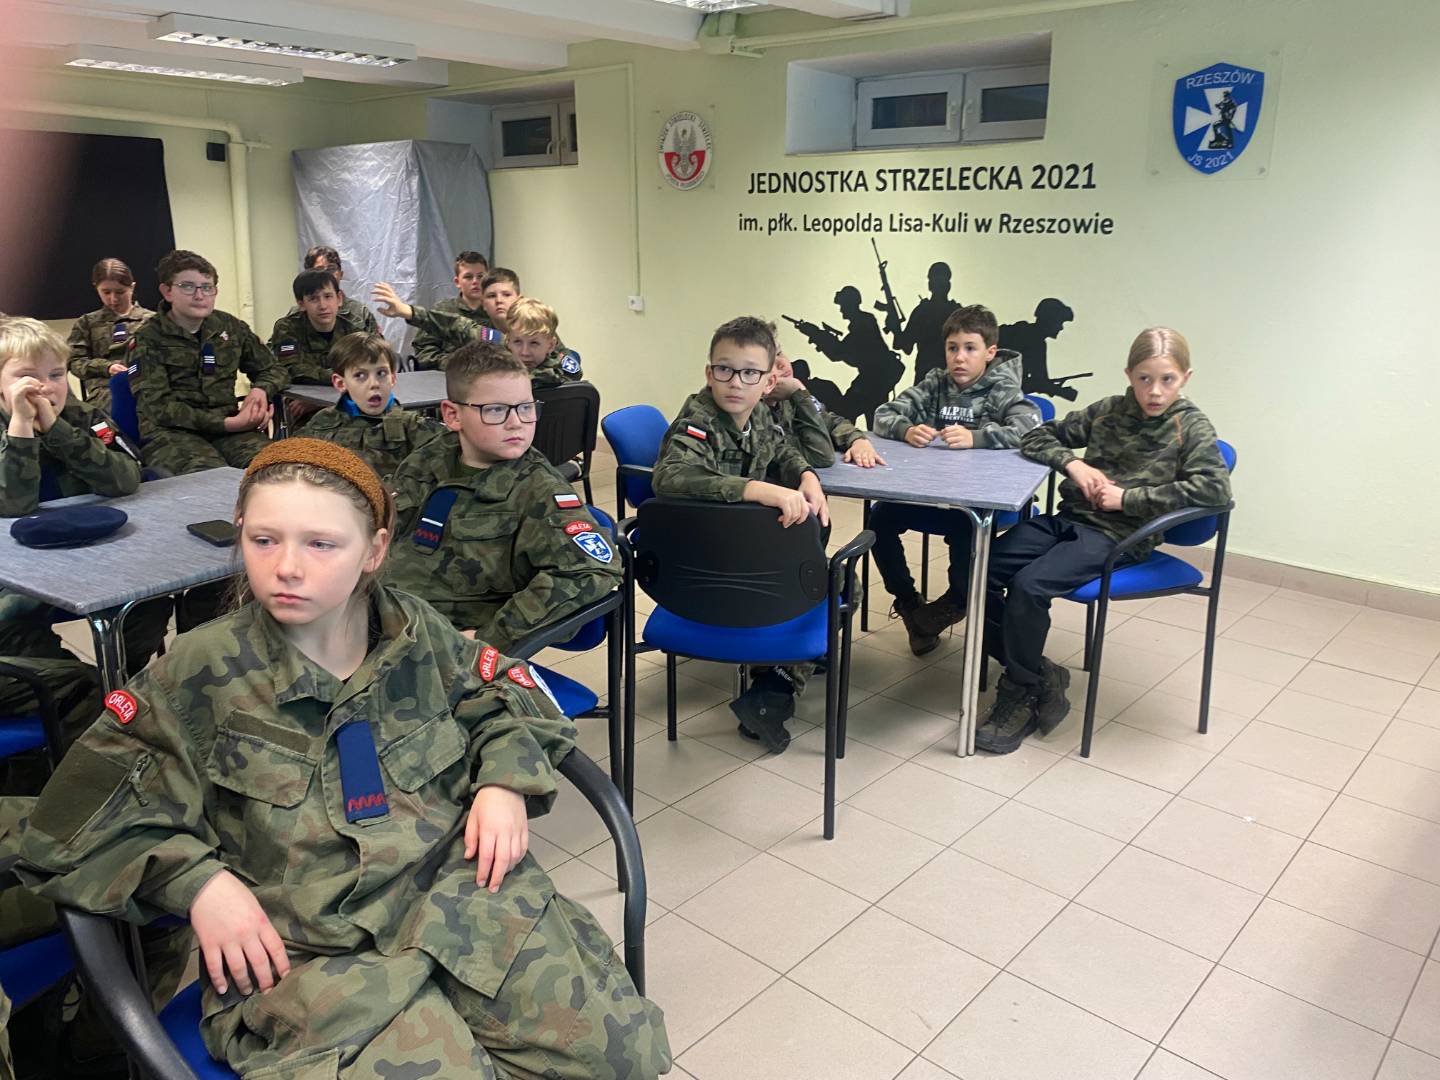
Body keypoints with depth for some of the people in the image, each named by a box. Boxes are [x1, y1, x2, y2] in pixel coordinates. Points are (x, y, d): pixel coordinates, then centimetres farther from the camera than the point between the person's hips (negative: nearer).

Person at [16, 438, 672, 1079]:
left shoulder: (416, 628, 4)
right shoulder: (201, 670, -2)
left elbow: (509, 697, 18)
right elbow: (78, 814, 2)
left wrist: (506, 781, 0)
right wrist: (196, 881, -11)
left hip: (464, 894, 3)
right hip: (307, 951, -2)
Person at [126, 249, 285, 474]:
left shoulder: (229, 327, 14)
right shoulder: (148, 339, 2)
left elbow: (274, 369, 25)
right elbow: (158, 407, -9)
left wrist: (261, 390, -1)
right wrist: (227, 423, -19)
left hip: (226, 426, 3)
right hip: (170, 432, -3)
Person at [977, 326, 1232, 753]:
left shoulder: (1191, 427, -1)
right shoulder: (1108, 411, 12)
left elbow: (1215, 487, -17)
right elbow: (1036, 437, 17)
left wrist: (1127, 498, -16)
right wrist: (1073, 463, -5)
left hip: (1117, 536, -6)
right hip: (1069, 518, 6)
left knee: (1029, 585, -27)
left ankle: (1022, 695, -6)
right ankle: (1039, 675, 1)